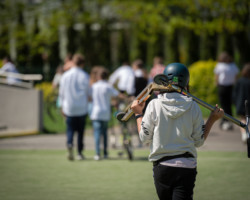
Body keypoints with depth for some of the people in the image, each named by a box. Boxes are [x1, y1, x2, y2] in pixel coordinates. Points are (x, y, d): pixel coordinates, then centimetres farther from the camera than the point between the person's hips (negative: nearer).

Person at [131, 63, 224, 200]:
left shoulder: (154, 105, -4)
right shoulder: (193, 106, -1)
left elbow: (145, 137, 0)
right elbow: (199, 141, 5)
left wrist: (138, 114, 13)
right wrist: (212, 119, 16)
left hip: (162, 166, 0)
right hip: (187, 167, 0)